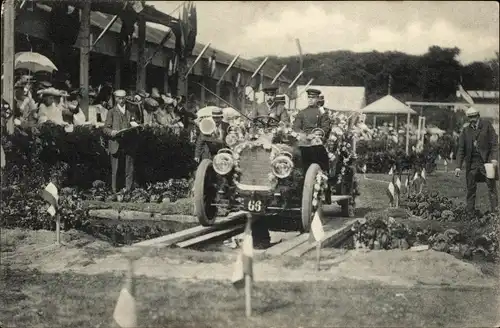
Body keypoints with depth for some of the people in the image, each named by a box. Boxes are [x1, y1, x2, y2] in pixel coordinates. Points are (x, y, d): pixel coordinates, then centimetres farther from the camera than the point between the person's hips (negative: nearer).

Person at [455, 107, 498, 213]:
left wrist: (494, 158, -15)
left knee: (492, 187, -4)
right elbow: (461, 149, 8)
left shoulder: (487, 126, 2)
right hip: (472, 162, 3)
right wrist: (458, 166, 1)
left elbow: (494, 143, -2)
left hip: (487, 161, -3)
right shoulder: (465, 130, 9)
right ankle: (470, 212, 11)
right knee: (470, 188, 5)